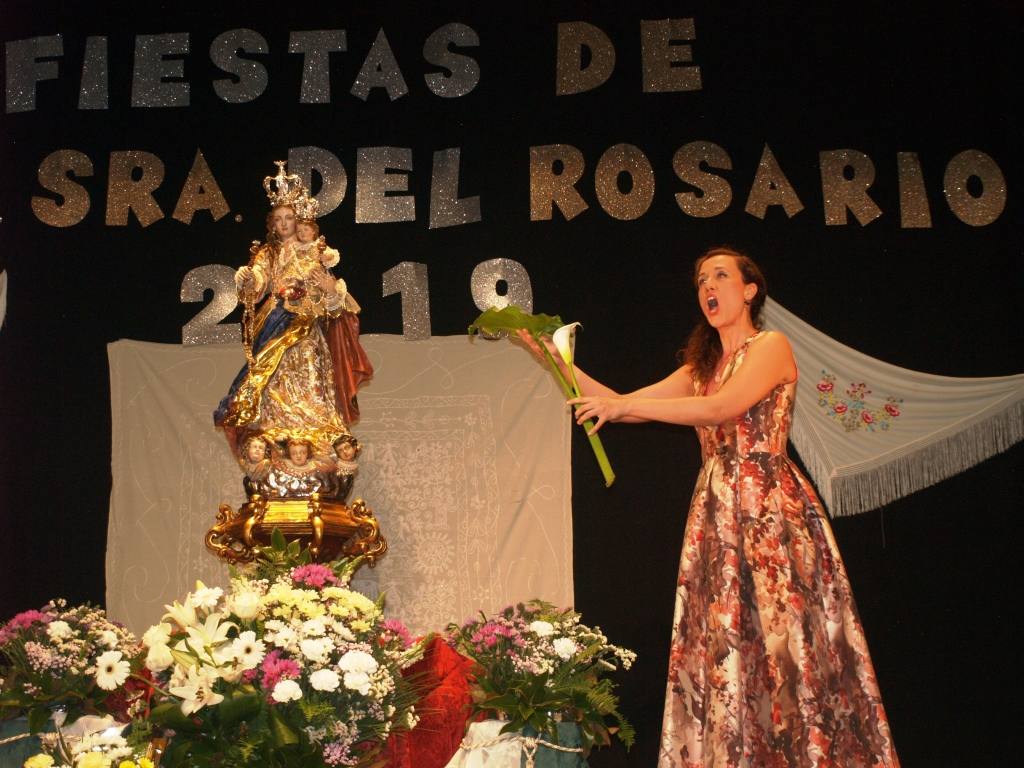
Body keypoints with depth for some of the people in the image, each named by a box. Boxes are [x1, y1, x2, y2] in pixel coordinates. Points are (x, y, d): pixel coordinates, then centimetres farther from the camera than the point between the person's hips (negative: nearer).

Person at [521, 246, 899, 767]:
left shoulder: (771, 347, -1)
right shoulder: (701, 369, 19)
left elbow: (723, 408, -17)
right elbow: (622, 404, 16)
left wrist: (626, 405, -19)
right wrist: (555, 358, 8)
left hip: (771, 512, -6)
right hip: (717, 518, 6)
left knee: (785, 642, -8)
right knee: (722, 649, 2)